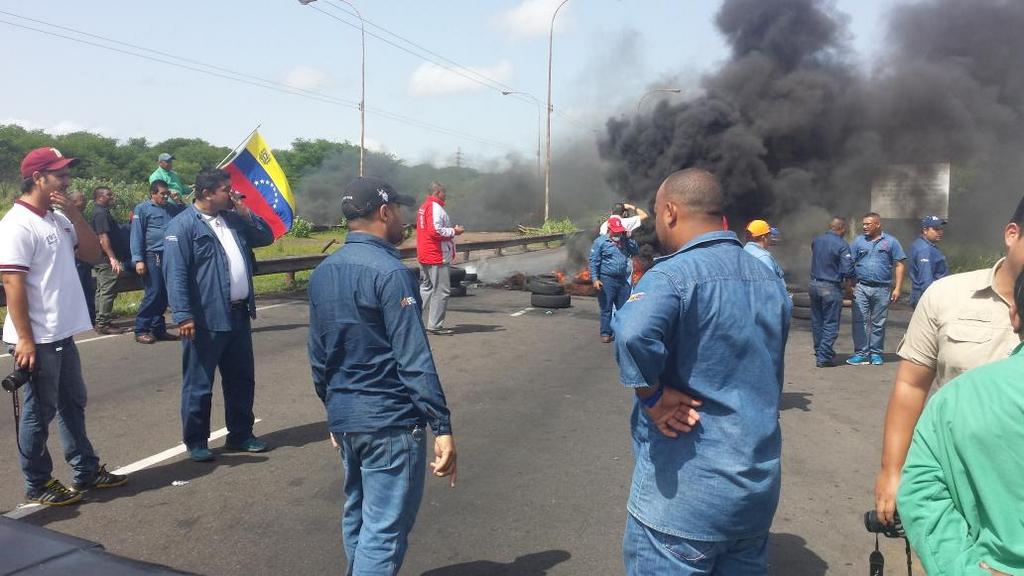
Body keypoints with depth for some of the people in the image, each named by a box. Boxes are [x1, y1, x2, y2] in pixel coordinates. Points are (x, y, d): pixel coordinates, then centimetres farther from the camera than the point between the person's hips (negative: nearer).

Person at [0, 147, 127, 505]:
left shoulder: (59, 218, 8)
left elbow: (92, 254, 10)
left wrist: (74, 214, -4)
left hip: (63, 334, 9)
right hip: (38, 339, -9)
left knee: (72, 404, 17)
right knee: (39, 412, 4)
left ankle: (86, 470, 29)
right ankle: (37, 485, 18)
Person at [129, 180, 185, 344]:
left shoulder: (171, 207, 16)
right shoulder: (142, 209, 0)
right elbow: (136, 235, -5)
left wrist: (178, 201, 7)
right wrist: (138, 260, -12)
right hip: (153, 256, -5)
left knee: (164, 294, 7)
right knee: (153, 293, -8)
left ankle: (158, 328, 16)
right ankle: (141, 330, 1)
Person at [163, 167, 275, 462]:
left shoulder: (233, 218, 13)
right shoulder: (183, 225, -10)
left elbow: (266, 237, 18)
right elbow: (175, 274, -16)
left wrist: (245, 212, 3)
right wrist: (183, 316, -22)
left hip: (239, 315, 8)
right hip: (206, 319, -7)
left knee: (242, 380, 15)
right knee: (199, 385, 5)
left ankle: (240, 434, 28)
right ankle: (196, 441, 18)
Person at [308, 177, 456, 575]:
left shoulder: (322, 273, 8)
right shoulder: (388, 271, -16)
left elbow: (318, 353, 13)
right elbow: (414, 359, -20)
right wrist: (442, 426, -18)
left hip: (343, 416, 8)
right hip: (390, 420, -8)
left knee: (357, 515, 21)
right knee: (385, 530, -1)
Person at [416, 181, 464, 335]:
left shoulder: (424, 207, 17)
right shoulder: (435, 208, -15)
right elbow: (435, 231, -24)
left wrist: (451, 230, 18)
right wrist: (454, 231, -12)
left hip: (424, 256, 10)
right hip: (436, 257, -10)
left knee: (426, 288, 17)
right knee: (441, 291, -4)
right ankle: (435, 325, -2)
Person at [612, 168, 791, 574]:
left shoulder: (673, 275, -17)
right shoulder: (770, 280, 11)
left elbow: (633, 333, -37)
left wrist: (652, 396, -22)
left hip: (684, 491, -8)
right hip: (759, 483, 8)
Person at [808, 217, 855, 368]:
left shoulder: (816, 241, 4)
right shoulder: (841, 245, -14)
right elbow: (847, 270, -17)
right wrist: (849, 279, 3)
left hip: (814, 285, 6)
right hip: (831, 288, -6)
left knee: (817, 321, 17)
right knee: (830, 324, 2)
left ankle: (819, 351, 28)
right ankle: (824, 357, 1)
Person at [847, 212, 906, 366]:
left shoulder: (891, 242, 5)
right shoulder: (858, 242, 8)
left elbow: (899, 265, 4)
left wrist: (897, 288, -3)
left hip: (882, 289, -1)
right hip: (861, 288, 1)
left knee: (878, 323, 7)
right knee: (860, 321, -4)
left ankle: (876, 353, 15)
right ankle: (861, 353, 1)